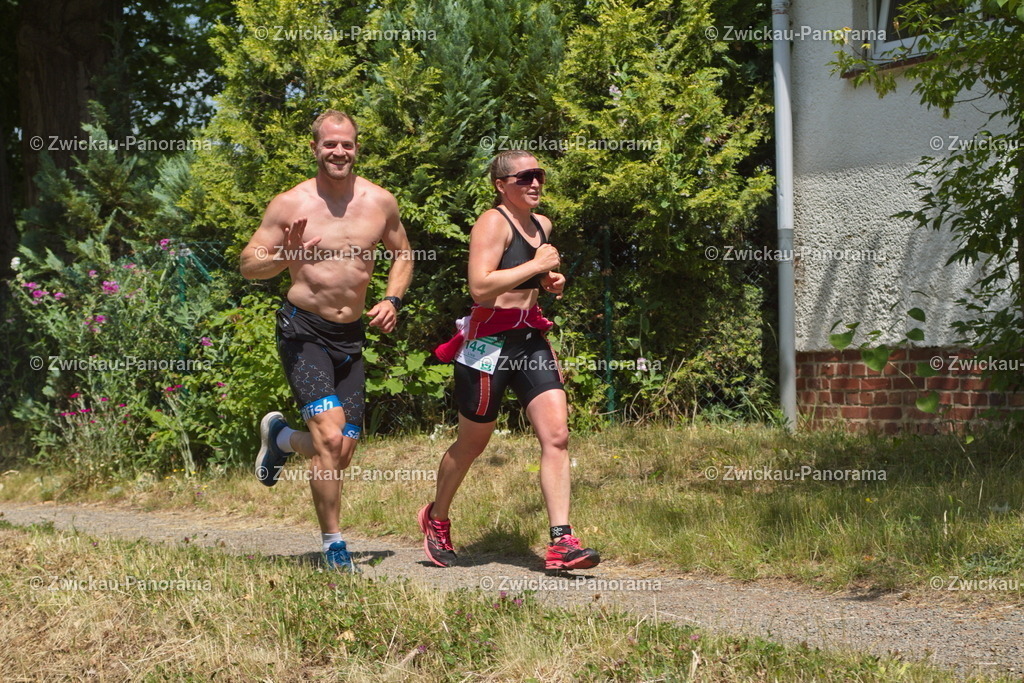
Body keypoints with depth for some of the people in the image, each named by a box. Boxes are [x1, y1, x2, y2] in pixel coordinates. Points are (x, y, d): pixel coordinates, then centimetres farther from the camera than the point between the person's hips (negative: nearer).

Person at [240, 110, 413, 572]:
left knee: (343, 452, 5)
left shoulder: (380, 202, 3)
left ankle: (281, 438, 38)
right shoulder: (289, 205, -6)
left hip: (351, 336, 4)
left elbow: (402, 254, 19)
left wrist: (392, 300, 2)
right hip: (303, 331, -4)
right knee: (330, 438, -19)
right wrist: (285, 256, -23)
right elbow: (248, 265, -3)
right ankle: (333, 545, -3)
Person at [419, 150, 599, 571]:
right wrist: (536, 266, -20)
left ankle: (561, 543, -10)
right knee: (472, 443, 9)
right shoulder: (493, 223, -12)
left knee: (557, 435, -9)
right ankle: (436, 518, 34)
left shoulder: (542, 225, 13)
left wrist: (550, 282, 11)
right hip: (490, 342, -7)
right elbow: (480, 286, -25)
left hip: (530, 340, 7)